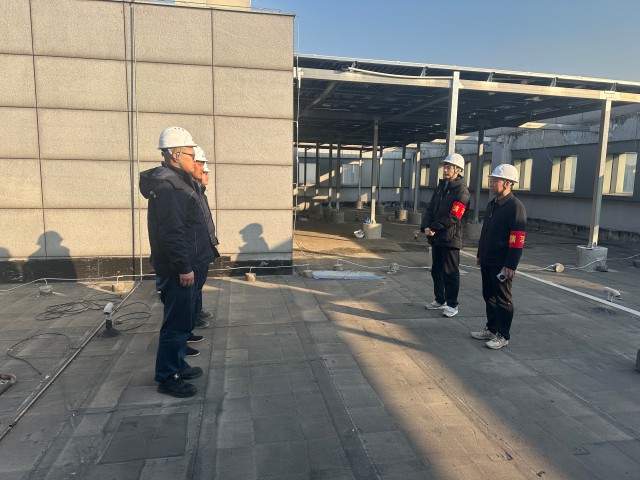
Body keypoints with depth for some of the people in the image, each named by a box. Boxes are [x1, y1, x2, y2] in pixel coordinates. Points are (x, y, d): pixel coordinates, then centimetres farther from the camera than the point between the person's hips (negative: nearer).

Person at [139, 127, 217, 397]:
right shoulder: (168, 186, -18)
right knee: (177, 323, -2)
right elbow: (172, 232, -25)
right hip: (179, 270, -11)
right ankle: (167, 378, 11)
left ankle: (177, 365, 33)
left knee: (182, 320, 19)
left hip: (185, 267, 11)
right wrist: (184, 267, -23)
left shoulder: (176, 182, 15)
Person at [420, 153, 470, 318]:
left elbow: (453, 217, -18)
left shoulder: (462, 191, -10)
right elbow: (430, 209, 10)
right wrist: (426, 227, -7)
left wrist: (434, 227, -16)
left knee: (450, 273, 0)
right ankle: (440, 300, 29)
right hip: (436, 237, 8)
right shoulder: (440, 188, 15)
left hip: (451, 238, -8)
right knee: (436, 271, 16)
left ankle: (452, 305, 11)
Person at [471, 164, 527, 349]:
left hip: (501, 264, -8)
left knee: (503, 299, 3)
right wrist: (480, 255, 21)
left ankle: (502, 336, 14)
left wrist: (510, 266, -22)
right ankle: (491, 329, 30)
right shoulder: (492, 205, 12)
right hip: (487, 262, 9)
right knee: (489, 296, 17)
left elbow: (517, 241, -20)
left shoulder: (515, 207, -15)